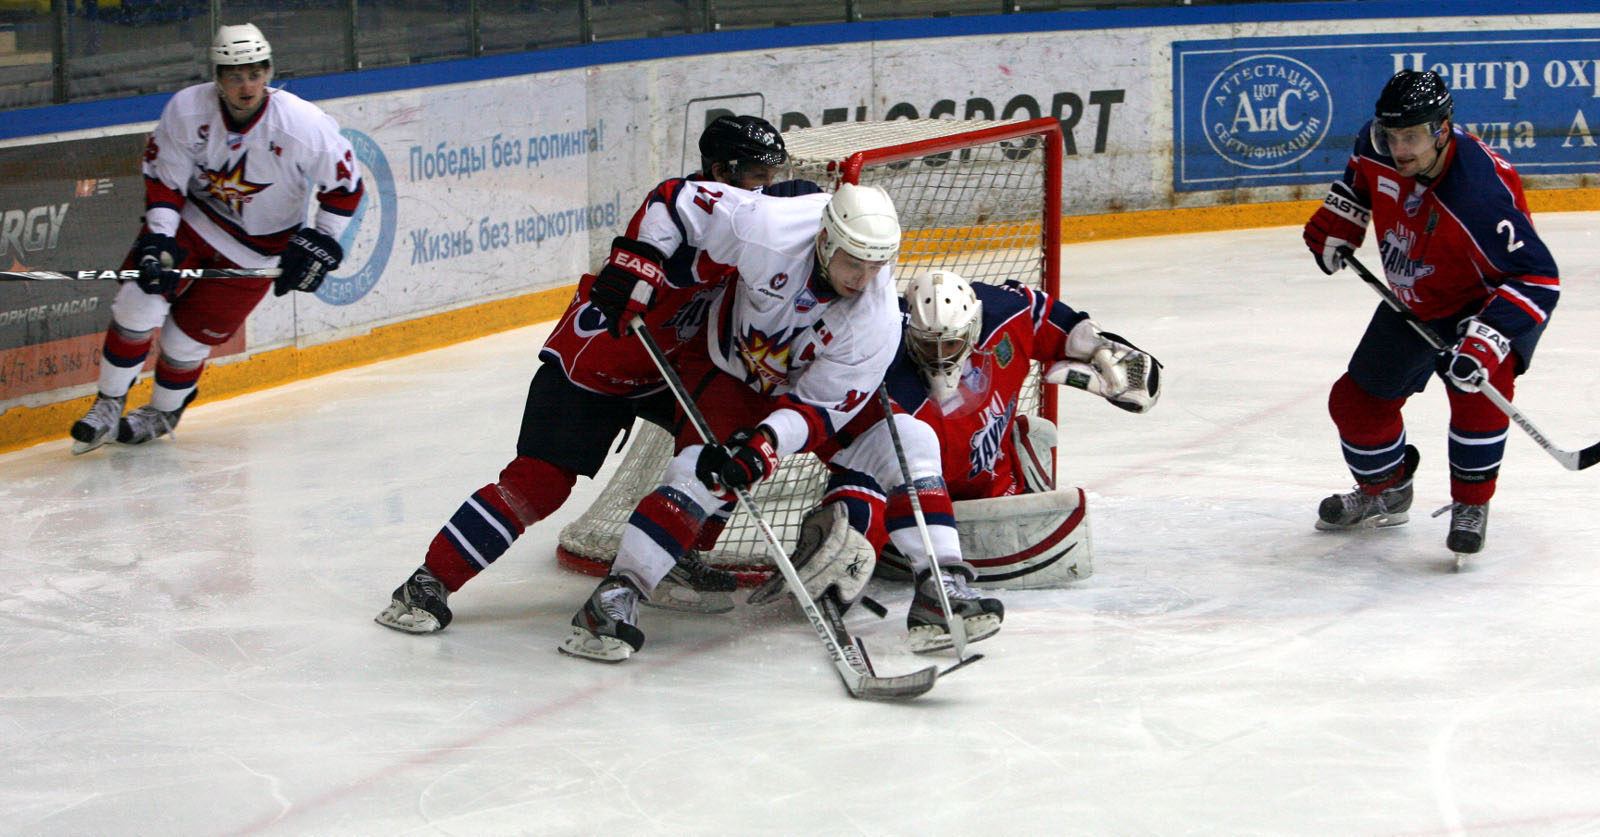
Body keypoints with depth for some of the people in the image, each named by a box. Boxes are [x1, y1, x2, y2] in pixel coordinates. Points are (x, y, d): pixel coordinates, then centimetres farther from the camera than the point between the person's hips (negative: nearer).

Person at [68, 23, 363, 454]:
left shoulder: (302, 125, -26)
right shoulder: (187, 109, -20)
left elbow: (345, 184, -12)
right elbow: (164, 178, -9)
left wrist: (321, 243, -13)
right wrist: (158, 239, -20)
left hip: (257, 248, -2)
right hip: (191, 220, 2)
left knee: (188, 336, -3)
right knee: (138, 302, -15)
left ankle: (163, 412, 27)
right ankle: (108, 407, 4)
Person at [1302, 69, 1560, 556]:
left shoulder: (1481, 195, -40)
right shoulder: (1381, 150, -20)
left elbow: (1536, 279, -38)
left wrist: (1487, 339, -47)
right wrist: (1338, 220, 1)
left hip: (1492, 301, -7)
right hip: (1414, 303, 7)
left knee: (1477, 385, -33)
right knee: (1358, 401, 9)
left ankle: (1471, 507, -11)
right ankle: (1385, 493, 39)